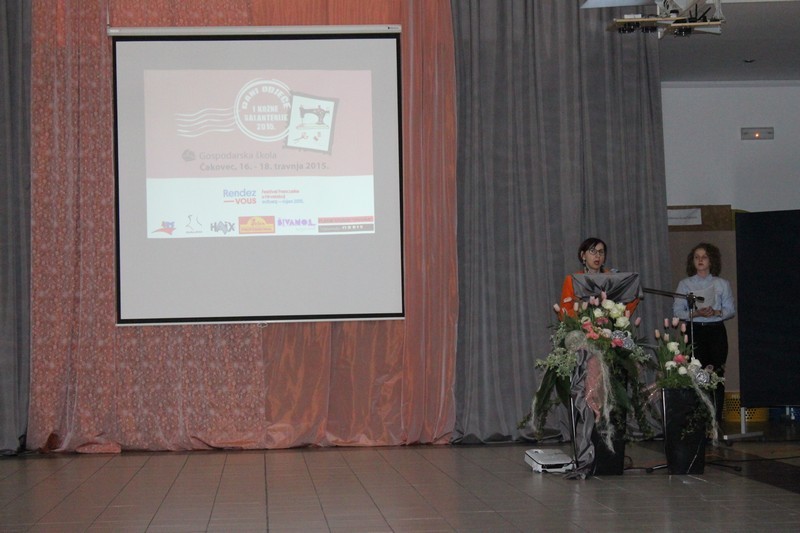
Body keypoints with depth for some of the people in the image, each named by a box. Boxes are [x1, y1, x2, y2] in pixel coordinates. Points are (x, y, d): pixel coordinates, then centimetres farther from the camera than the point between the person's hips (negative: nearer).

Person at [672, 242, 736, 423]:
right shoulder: (684, 284, 9)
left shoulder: (722, 284, 11)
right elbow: (677, 312, 2)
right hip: (694, 332, -1)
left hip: (716, 331, 1)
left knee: (717, 376, -3)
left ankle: (716, 419, 2)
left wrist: (715, 312, -13)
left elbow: (730, 310, 6)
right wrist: (696, 314, -14)